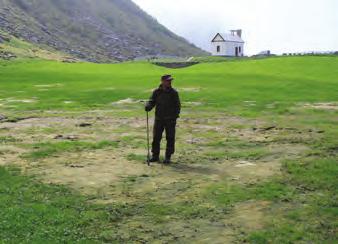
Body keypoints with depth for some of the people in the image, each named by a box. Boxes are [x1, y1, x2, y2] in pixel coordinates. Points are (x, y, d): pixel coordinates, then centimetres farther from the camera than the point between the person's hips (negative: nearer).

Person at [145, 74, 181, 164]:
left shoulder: (174, 93, 0)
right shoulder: (157, 92, 4)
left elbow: (177, 105, 0)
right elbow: (151, 101, 3)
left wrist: (175, 116, -11)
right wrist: (148, 106, -21)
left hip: (170, 119, -1)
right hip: (159, 119, 2)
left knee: (170, 138, 1)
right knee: (156, 138, 4)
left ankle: (168, 157, 11)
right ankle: (155, 156, 16)